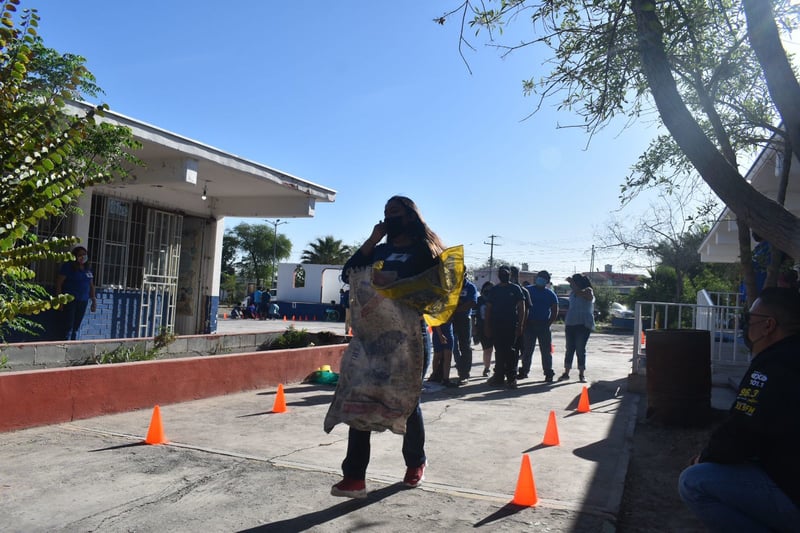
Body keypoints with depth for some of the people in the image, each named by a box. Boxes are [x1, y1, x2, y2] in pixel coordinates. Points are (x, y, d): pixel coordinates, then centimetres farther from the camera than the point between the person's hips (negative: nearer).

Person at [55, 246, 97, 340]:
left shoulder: (88, 268, 12)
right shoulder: (68, 266, -5)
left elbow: (91, 285, 18)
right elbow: (59, 283, -7)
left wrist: (94, 301, 14)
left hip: (83, 302, 5)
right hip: (70, 300, -5)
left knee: (76, 327, 8)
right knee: (68, 327, -7)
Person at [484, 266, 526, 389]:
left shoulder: (515, 289, 3)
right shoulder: (494, 290, 12)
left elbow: (521, 308, 0)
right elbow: (488, 308, 13)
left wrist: (519, 326, -8)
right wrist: (487, 326, 7)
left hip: (511, 326, -3)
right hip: (496, 326, 3)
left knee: (510, 351, -5)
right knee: (499, 352, 9)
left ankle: (512, 378, 0)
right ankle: (499, 377, 16)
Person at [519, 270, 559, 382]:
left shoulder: (550, 294, 7)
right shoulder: (527, 290, 5)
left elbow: (555, 312, 7)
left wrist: (548, 323, -4)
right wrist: (524, 322, -3)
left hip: (543, 325, 0)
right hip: (529, 325, 0)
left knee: (546, 351, 0)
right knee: (527, 350, 6)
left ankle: (548, 373, 5)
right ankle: (524, 371, 14)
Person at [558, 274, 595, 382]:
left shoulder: (588, 291, -5)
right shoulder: (572, 292, 14)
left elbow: (579, 293, -27)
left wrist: (572, 282, -20)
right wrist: (566, 322, 17)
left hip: (583, 325, -6)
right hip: (570, 324, 6)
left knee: (580, 349, -3)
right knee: (569, 349, 7)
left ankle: (582, 374, 6)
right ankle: (566, 373, 12)